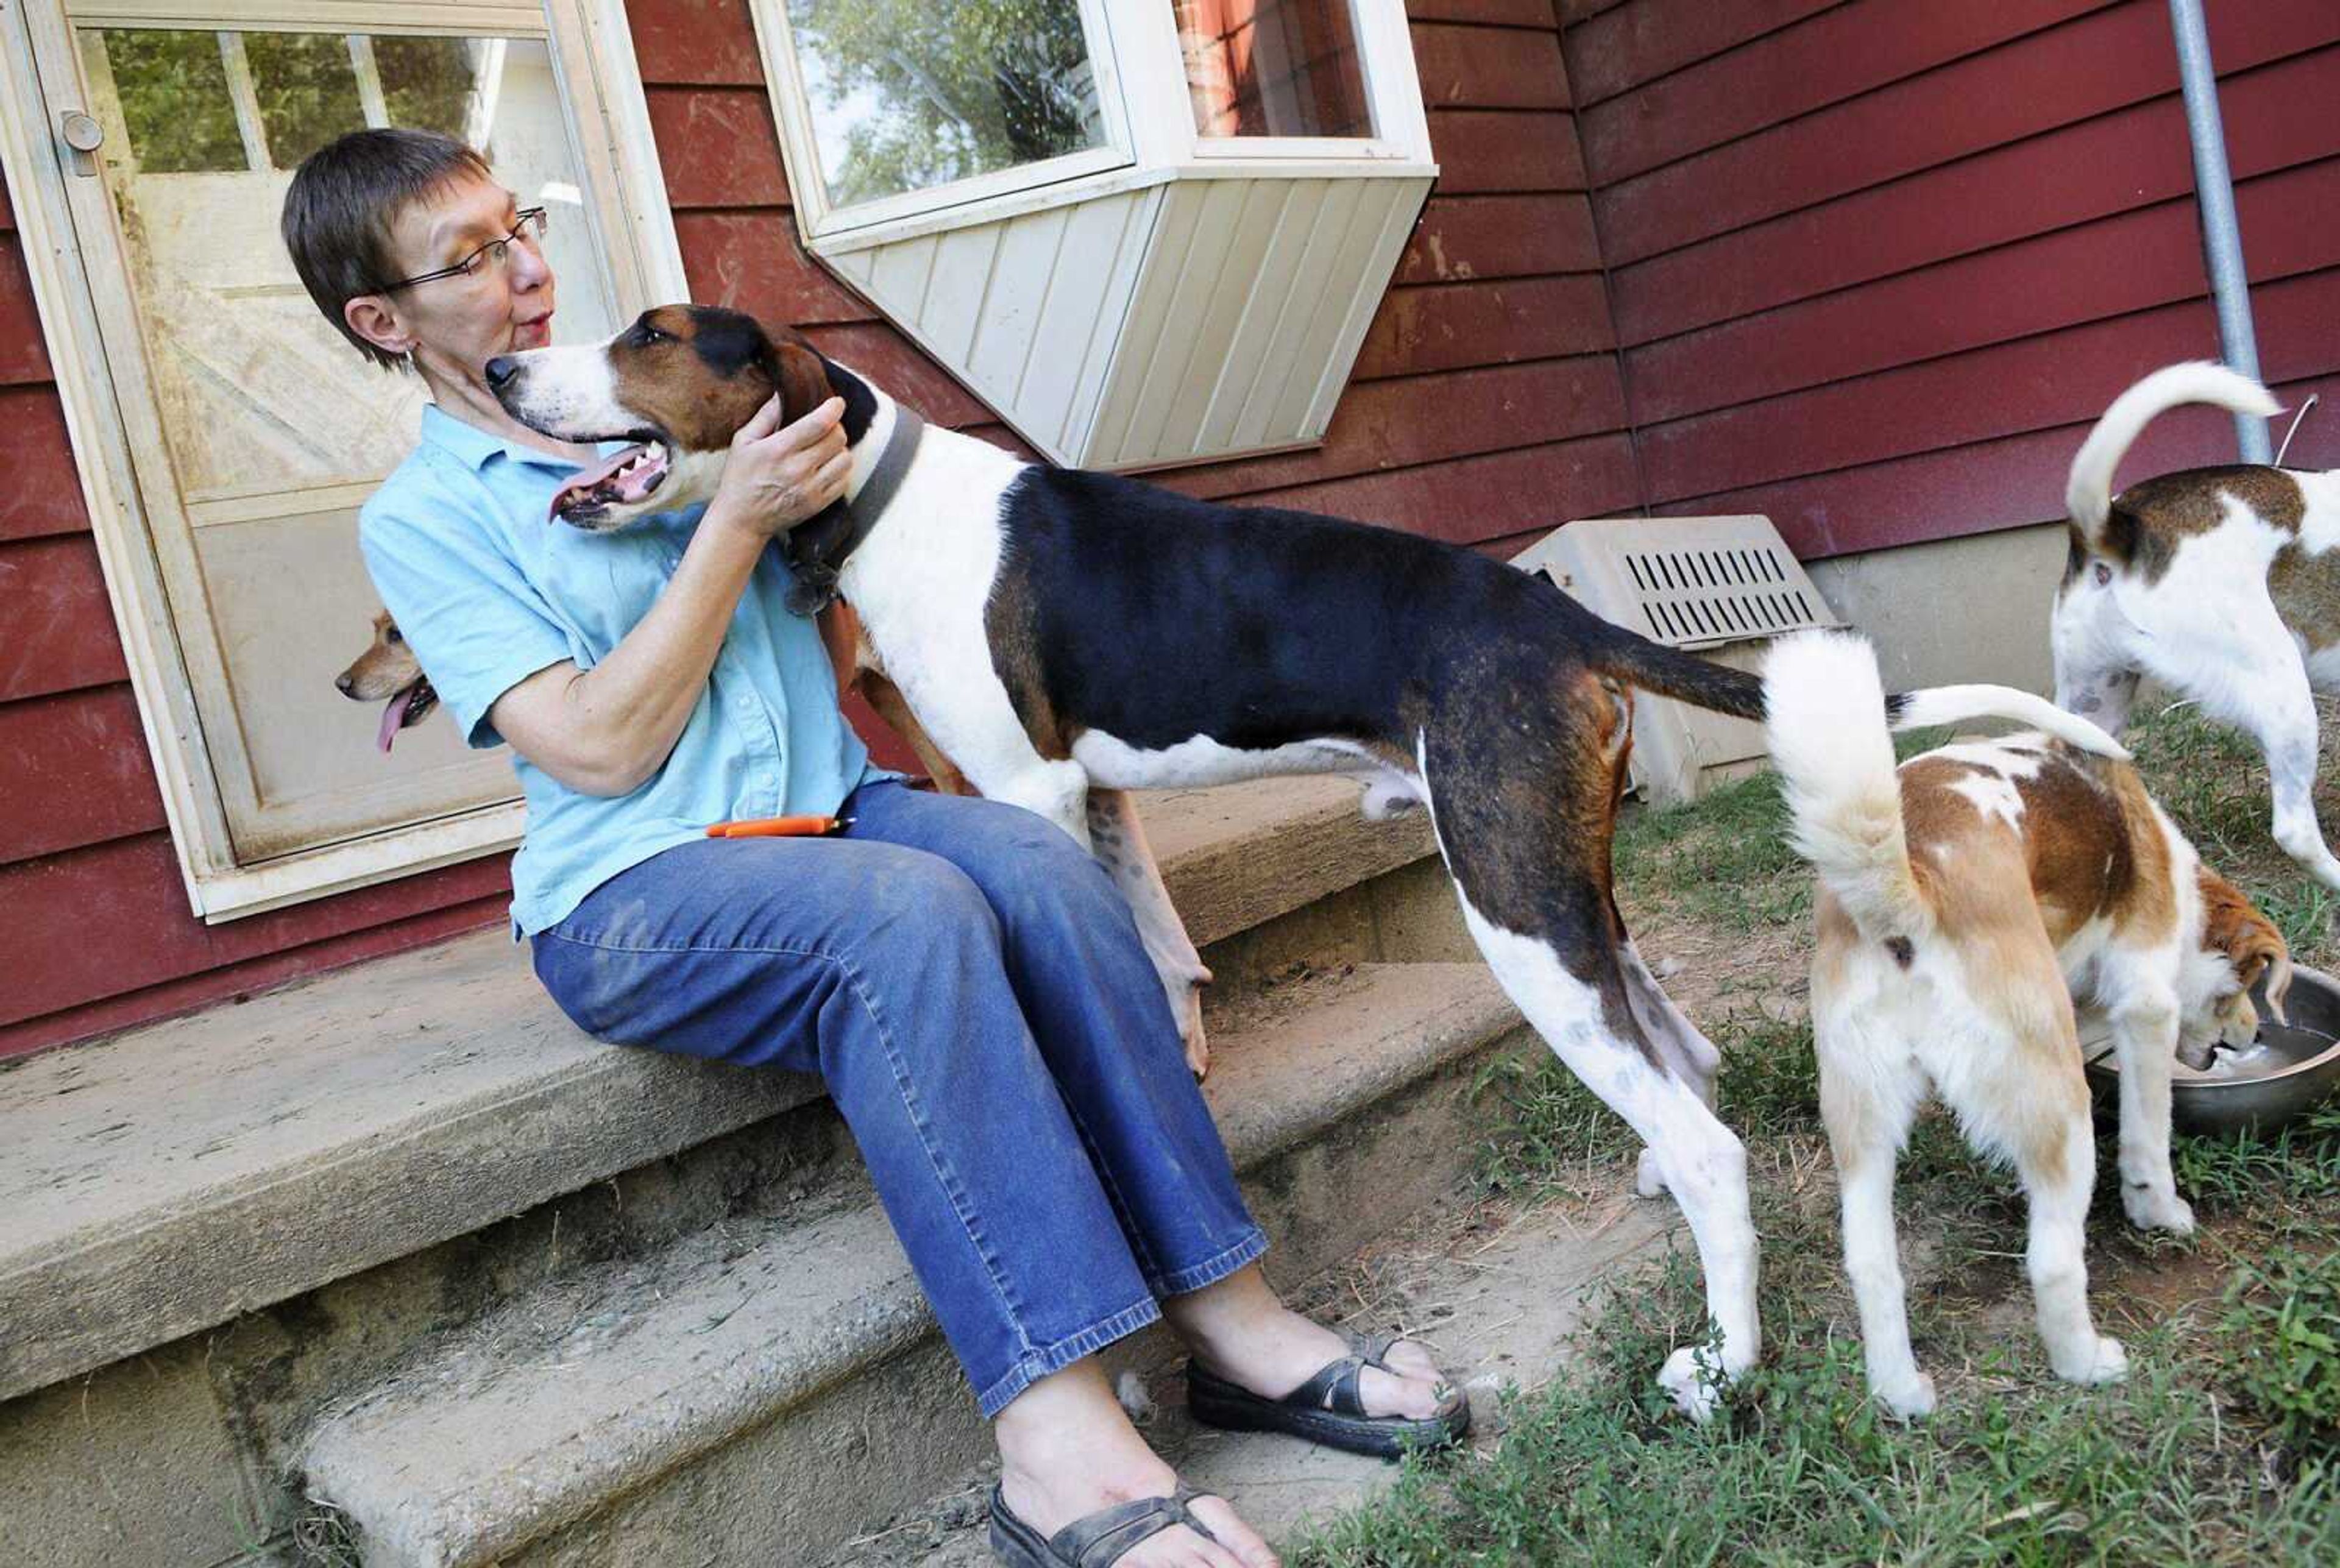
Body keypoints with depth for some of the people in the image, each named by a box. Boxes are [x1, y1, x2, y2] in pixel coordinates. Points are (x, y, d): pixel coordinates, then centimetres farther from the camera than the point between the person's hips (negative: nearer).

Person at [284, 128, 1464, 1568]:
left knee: (1036, 861, -27)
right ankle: (1058, 1440, -37)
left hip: (831, 810, 5)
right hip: (634, 895, -4)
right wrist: (732, 521, -10)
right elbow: (599, 748, -11)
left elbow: (827, 635, 22)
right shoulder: (422, 517, 2)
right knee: (908, 912, -34)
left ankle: (1229, 1316, -25)